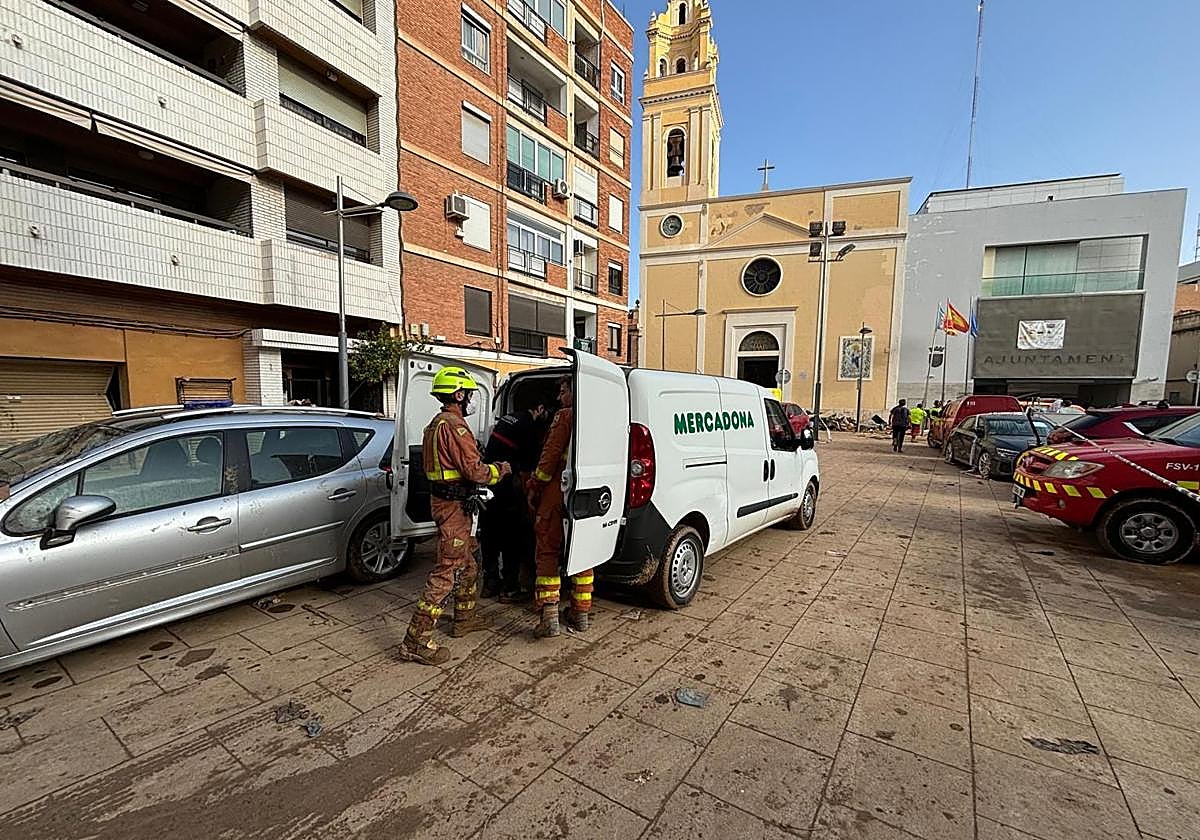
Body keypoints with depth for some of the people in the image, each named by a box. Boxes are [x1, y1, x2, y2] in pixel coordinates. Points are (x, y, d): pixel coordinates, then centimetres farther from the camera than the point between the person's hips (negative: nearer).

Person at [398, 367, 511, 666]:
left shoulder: (436, 424, 15)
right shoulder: (454, 424, -19)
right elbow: (474, 470, -22)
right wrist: (500, 469, -5)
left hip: (443, 501, 11)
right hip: (454, 506, -11)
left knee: (468, 563, 22)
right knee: (445, 572, -6)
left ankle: (465, 619, 35)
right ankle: (416, 641, 1)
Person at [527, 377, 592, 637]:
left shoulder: (565, 416, -8)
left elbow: (551, 454, -13)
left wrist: (534, 486, -3)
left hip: (558, 491, -6)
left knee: (548, 551, 4)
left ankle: (549, 615, 0)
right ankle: (580, 614, 23)